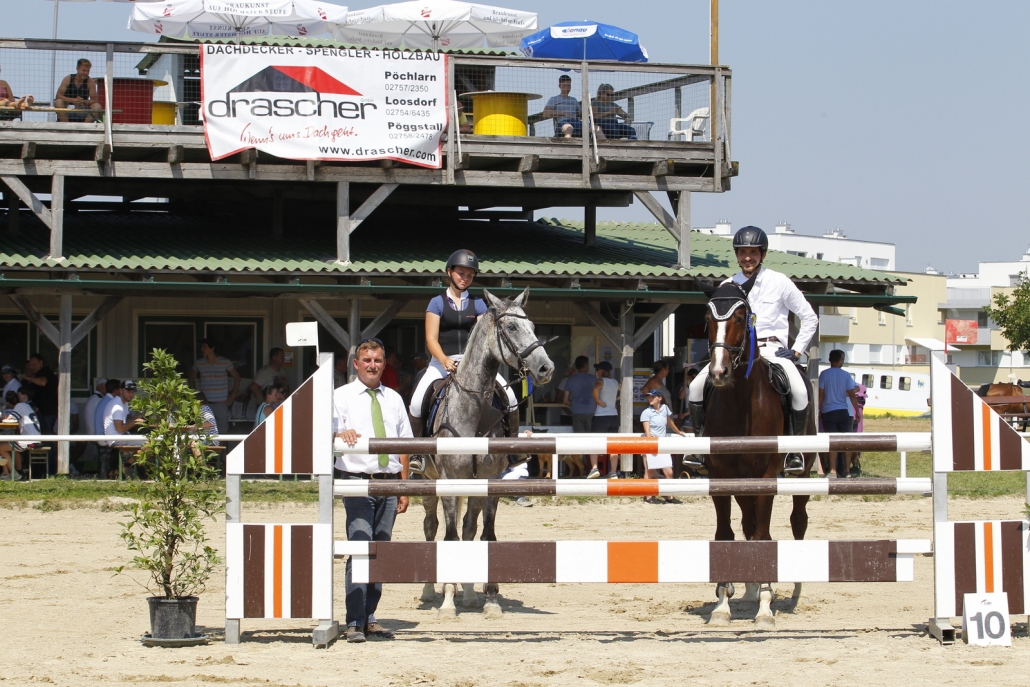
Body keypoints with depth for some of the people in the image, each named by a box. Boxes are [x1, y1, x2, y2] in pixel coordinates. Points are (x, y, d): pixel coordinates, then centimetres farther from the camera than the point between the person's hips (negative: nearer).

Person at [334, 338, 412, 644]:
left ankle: (370, 618, 13)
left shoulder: (394, 399, 15)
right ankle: (354, 623, -13)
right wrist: (341, 434, -30)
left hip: (389, 482, 4)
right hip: (357, 481, -4)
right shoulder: (342, 396, 5)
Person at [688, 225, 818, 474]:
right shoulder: (727, 286, 8)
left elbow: (810, 318, 6)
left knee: (799, 390, -31)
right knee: (697, 387, -17)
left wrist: (796, 351, -3)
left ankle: (795, 450, -16)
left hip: (772, 349, -3)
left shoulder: (780, 283, 2)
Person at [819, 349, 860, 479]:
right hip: (844, 412, 0)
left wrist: (818, 410, 3)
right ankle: (843, 470, 5)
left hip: (828, 412, 0)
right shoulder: (846, 375, -3)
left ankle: (832, 470, -2)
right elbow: (852, 395, -4)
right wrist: (857, 411, 3)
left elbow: (820, 394, -5)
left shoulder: (824, 374, -3)